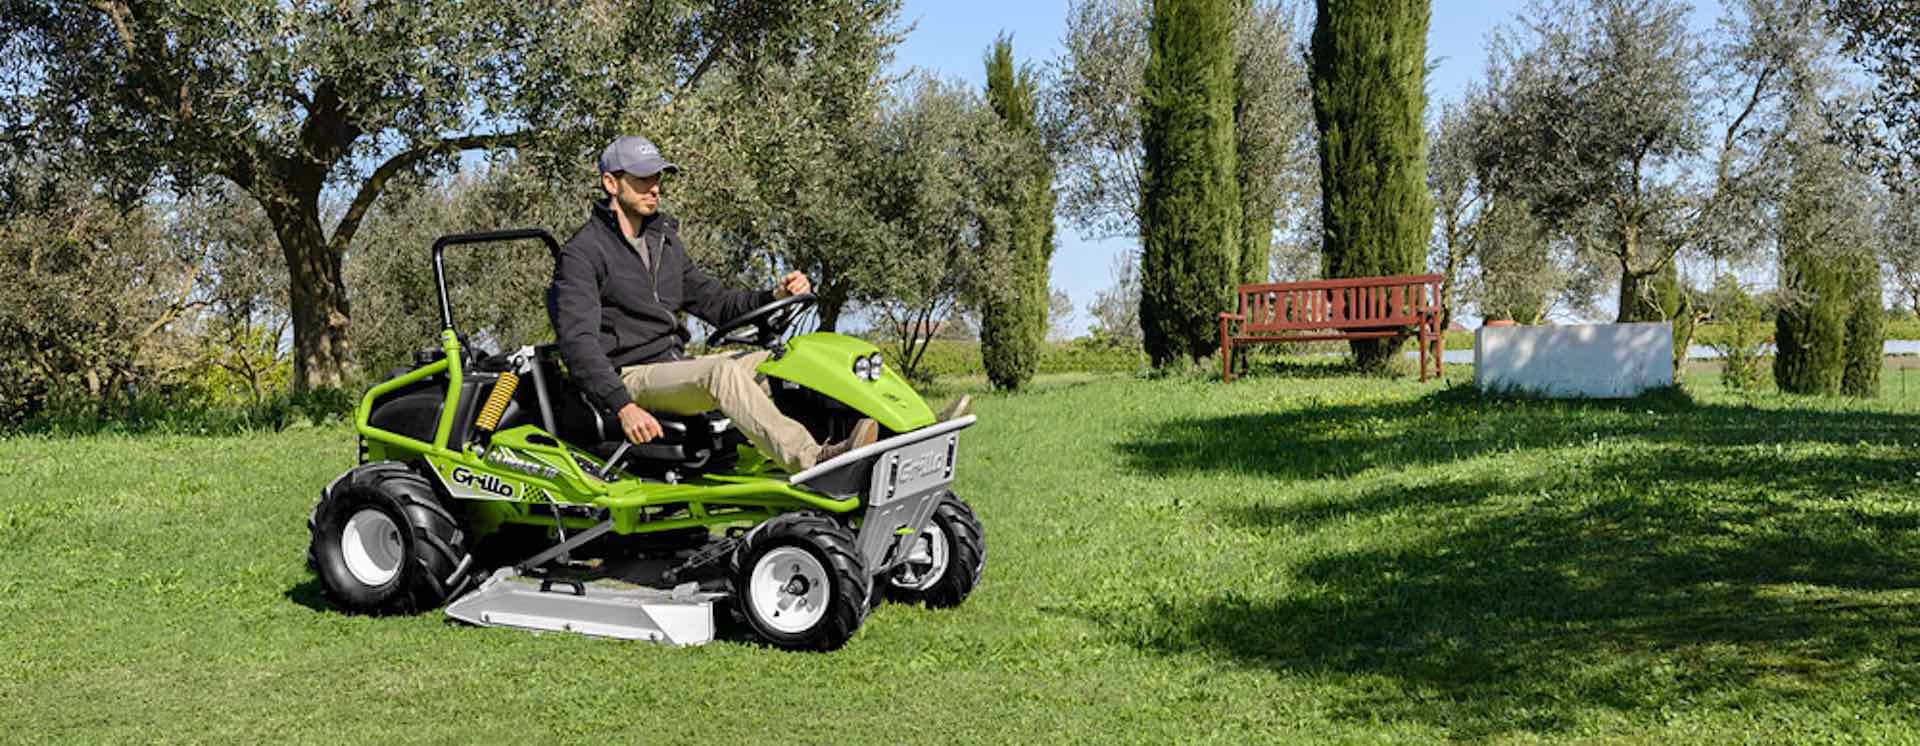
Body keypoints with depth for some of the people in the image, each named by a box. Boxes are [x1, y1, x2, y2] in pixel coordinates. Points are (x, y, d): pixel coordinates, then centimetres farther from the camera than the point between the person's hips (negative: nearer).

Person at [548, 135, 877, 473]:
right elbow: (578, 341, -17)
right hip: (630, 378, -8)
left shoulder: (664, 243, 20)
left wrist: (776, 296, 0)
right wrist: (624, 406, -31)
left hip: (676, 365, 8)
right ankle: (813, 460, -52)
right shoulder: (581, 253, -5)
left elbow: (715, 302, 20)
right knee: (722, 372, -34)